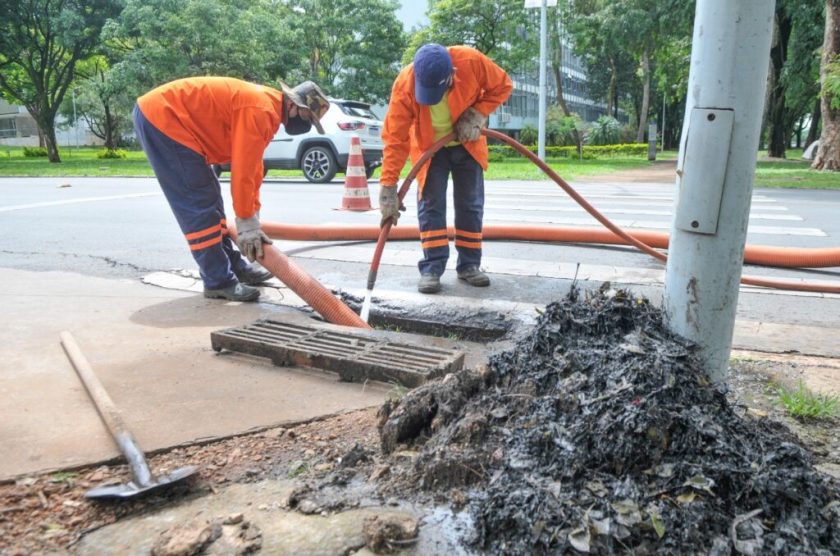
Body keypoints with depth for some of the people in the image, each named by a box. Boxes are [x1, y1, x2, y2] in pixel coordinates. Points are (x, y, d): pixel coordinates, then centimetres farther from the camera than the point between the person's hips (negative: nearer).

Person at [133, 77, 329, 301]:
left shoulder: (267, 109, 11)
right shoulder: (260, 110, -21)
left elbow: (252, 168, 16)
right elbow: (242, 171, -21)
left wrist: (252, 220, 17)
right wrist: (247, 224, -12)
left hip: (163, 115, 11)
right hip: (160, 117, -11)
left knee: (209, 197, 13)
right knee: (200, 203, -10)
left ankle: (233, 266, 21)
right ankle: (219, 281, -4)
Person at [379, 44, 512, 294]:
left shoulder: (472, 61, -31)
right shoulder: (404, 85, -32)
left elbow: (502, 86, -12)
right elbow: (395, 139, -30)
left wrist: (477, 115, -26)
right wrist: (388, 187, -33)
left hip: (466, 143, 2)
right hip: (429, 147, -1)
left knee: (471, 205, 4)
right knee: (430, 205, -7)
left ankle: (469, 265, 14)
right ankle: (431, 269, -2)